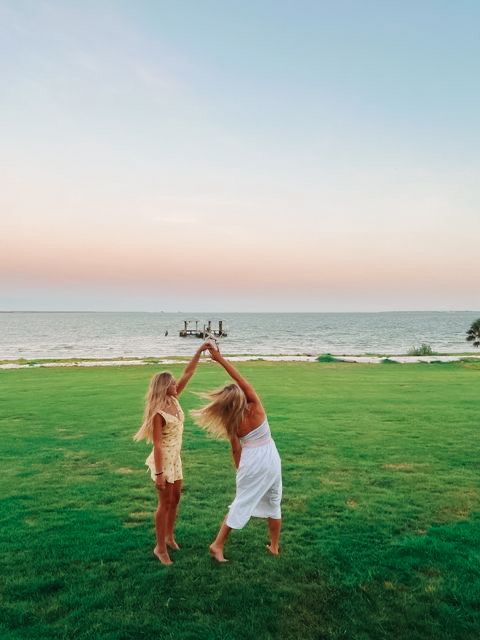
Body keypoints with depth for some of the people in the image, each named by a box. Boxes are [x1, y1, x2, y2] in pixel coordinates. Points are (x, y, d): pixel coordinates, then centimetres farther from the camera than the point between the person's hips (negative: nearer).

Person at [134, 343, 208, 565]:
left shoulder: (174, 399, -2)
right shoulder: (158, 412, -23)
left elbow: (188, 373, -2)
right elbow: (157, 444, -23)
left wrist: (200, 351, -8)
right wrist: (159, 473, -22)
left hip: (175, 458, 8)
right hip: (163, 459, -8)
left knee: (175, 499, 18)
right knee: (165, 503, 2)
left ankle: (169, 537, 36)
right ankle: (160, 547, 17)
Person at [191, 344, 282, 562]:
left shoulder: (232, 423, -10)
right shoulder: (256, 408, -15)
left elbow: (236, 450, 0)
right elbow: (240, 378, -15)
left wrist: (240, 469, 16)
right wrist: (220, 359, -11)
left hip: (251, 462, 0)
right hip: (272, 460, 0)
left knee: (241, 504, 11)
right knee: (274, 503, 17)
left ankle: (218, 544, 11)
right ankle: (274, 546, 28)